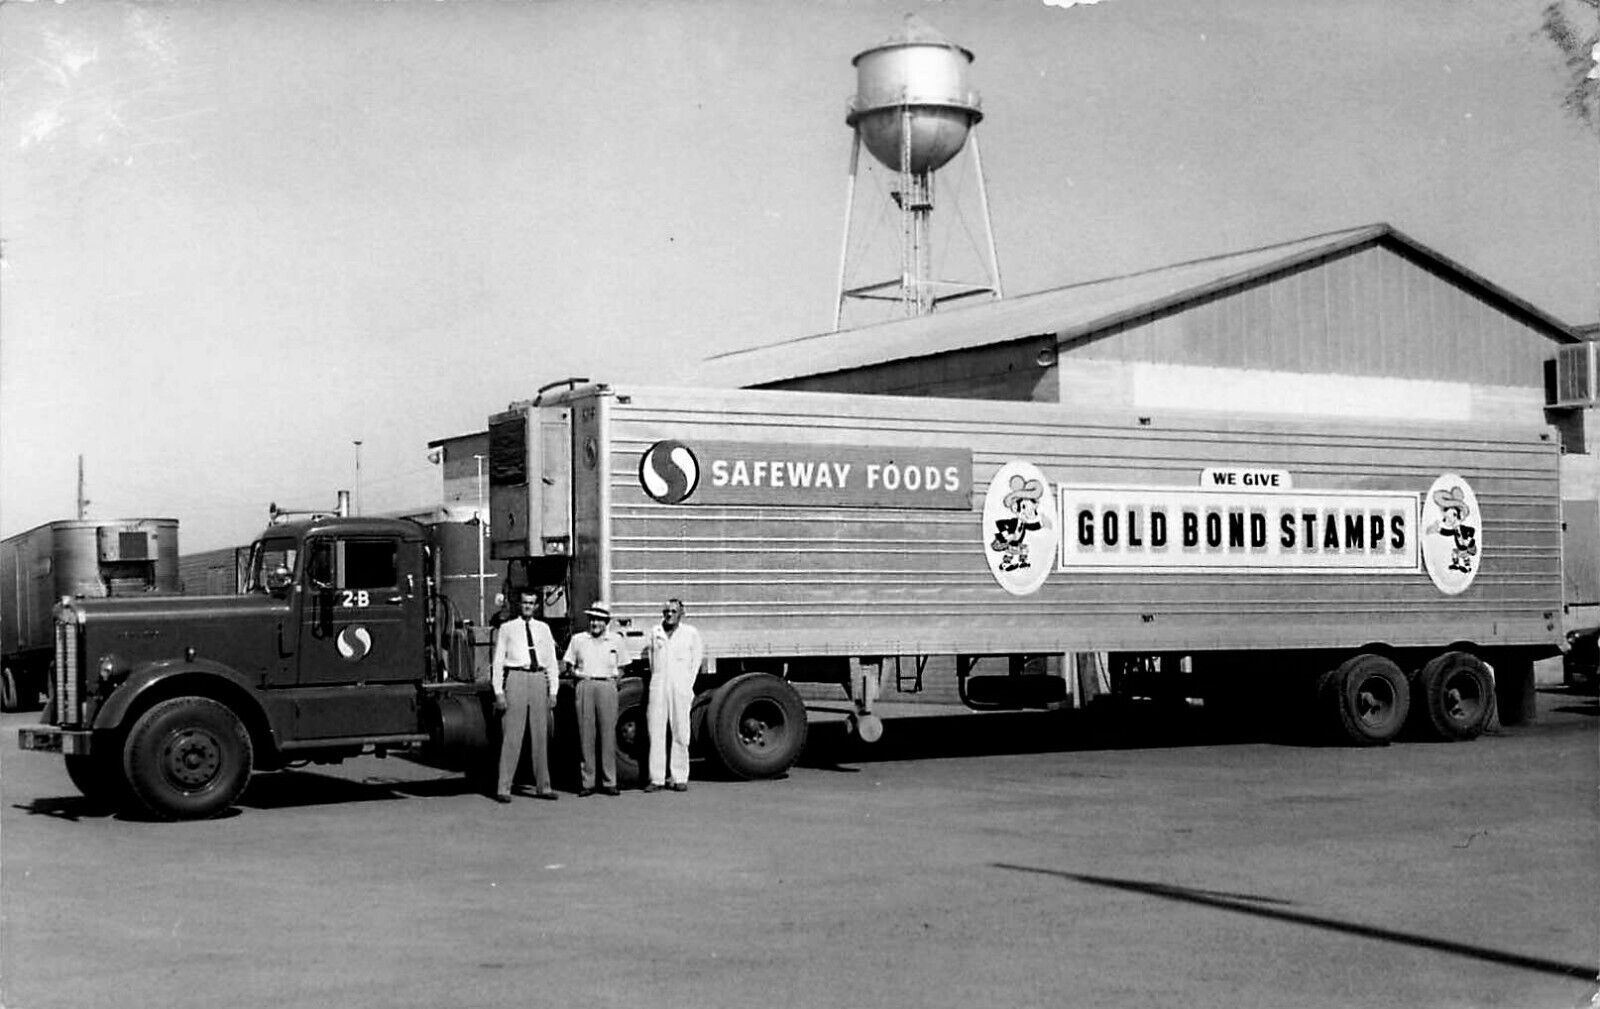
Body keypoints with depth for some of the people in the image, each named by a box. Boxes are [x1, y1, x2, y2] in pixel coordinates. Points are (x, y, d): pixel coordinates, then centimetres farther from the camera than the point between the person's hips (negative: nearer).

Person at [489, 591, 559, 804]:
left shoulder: (543, 629, 14)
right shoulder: (507, 629, 5)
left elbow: (551, 661, 14)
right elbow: (497, 661, 2)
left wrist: (553, 691, 6)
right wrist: (499, 692, -6)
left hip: (539, 679, 4)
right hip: (516, 677, -4)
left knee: (541, 736, 8)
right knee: (511, 736, -6)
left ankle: (543, 786, 15)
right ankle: (503, 788, -3)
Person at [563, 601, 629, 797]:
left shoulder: (616, 640, 12)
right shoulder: (578, 640, 12)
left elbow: (621, 668, 18)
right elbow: (568, 665, 16)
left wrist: (614, 675, 0)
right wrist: (577, 673, -2)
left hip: (607, 686, 0)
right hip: (585, 686, 0)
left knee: (608, 734, -3)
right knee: (586, 734, -3)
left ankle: (609, 782, 0)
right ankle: (587, 782, 0)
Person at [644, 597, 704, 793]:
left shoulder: (690, 633, 5)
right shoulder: (655, 632, 11)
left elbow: (697, 660, 10)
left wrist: (689, 685, 5)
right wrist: (655, 680, 13)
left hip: (680, 688, -2)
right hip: (658, 687, 2)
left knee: (680, 734, -1)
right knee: (655, 733, -1)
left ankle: (679, 778, 4)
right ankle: (656, 779, 1)